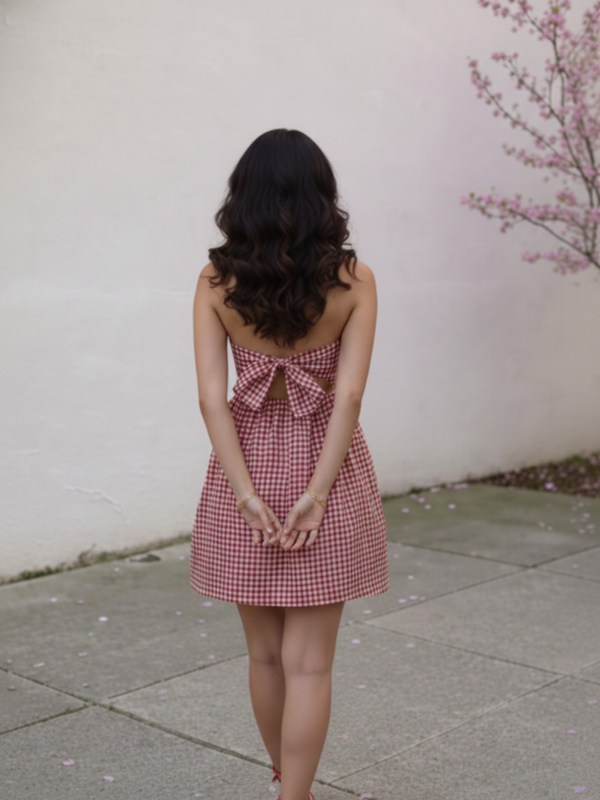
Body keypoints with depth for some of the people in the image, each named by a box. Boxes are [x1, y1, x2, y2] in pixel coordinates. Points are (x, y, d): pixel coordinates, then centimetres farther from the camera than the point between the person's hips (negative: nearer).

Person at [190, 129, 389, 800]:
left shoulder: (215, 283, -7)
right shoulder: (353, 280, -9)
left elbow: (212, 397, -12)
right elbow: (348, 396, -16)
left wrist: (248, 495, -11)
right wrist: (316, 493, -15)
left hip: (247, 469, 2)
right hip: (326, 471, -2)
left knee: (265, 654, 18)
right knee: (307, 662, 5)